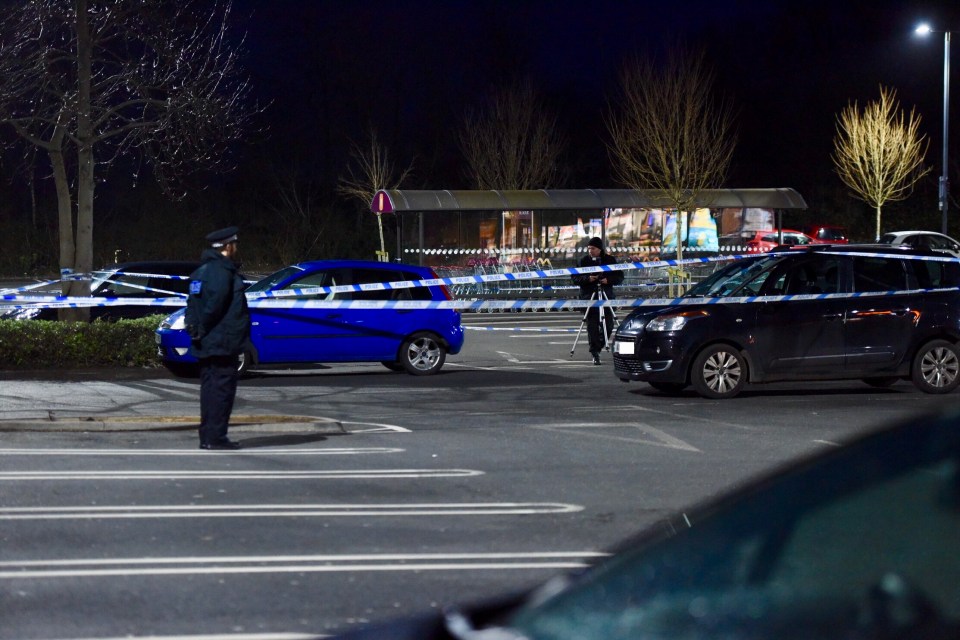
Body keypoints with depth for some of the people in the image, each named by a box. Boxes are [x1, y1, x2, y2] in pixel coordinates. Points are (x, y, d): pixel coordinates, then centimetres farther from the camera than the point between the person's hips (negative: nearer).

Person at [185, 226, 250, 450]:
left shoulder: (200, 272, 17)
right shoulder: (223, 272, -15)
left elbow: (192, 305, 16)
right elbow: (214, 304, -23)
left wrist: (196, 329, 10)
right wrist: (203, 329, -13)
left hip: (206, 345, 10)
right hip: (222, 343, -10)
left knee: (209, 387, 13)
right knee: (222, 388, -7)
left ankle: (207, 436, 15)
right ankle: (215, 437, -8)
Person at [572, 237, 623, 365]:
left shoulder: (610, 260, 6)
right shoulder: (584, 261, 3)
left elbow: (619, 277, 5)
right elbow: (575, 278, 1)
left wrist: (608, 280, -14)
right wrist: (587, 278, -17)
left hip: (606, 296, 2)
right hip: (589, 297, -2)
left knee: (608, 325, 2)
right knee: (592, 326, -8)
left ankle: (598, 347, 24)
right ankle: (595, 354, -6)